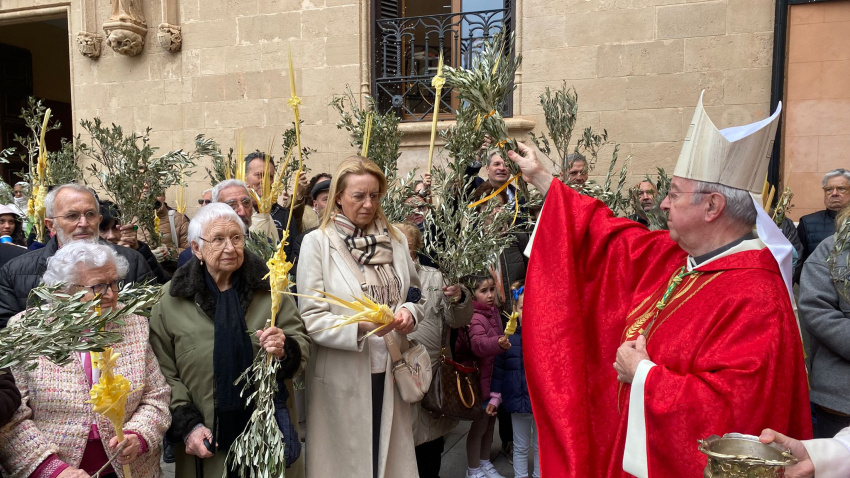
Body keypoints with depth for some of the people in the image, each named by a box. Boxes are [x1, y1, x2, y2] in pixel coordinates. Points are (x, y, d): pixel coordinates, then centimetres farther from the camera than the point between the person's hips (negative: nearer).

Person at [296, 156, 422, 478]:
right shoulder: (317, 242, -6)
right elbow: (312, 318, -11)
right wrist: (360, 326, -25)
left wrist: (409, 313, -8)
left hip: (389, 372, 4)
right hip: (342, 377, -3)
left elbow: (415, 295, 14)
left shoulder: (395, 240, 6)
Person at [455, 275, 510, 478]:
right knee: (479, 424, 4)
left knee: (490, 421, 19)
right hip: (480, 378, -8)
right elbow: (478, 343, -41)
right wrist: (498, 343, -57)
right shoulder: (475, 318, -21)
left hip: (494, 375, 8)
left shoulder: (493, 311, 6)